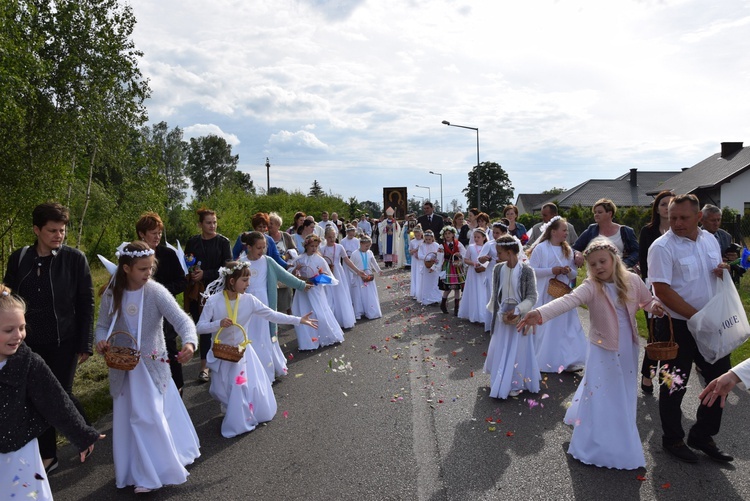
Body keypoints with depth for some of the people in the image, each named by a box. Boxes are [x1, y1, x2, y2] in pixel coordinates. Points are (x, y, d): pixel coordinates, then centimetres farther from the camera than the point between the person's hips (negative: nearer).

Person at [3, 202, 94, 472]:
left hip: (64, 342, -3)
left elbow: (86, 304, -6)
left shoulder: (75, 258, -9)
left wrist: (85, 344, -7)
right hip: (29, 343, 3)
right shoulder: (19, 258, -1)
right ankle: (47, 456, 27)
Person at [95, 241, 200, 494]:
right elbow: (103, 326, 5)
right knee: (128, 419, 13)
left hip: (152, 366, -3)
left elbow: (182, 320, -26)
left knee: (151, 418, 0)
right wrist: (101, 341, -17)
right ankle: (143, 474, 32)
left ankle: (164, 470, 21)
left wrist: (189, 342, -45)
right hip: (123, 367, 4)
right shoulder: (111, 295, -7)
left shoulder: (156, 292, -17)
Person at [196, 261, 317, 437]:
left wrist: (298, 320, -14)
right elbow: (199, 327, -14)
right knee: (224, 392, 7)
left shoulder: (249, 300, -11)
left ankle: (241, 419, 30)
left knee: (250, 389, 3)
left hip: (242, 352, 3)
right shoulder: (213, 301, -18)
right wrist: (219, 323, -31)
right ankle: (234, 421, 37)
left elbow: (272, 315, -9)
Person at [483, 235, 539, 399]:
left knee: (517, 350, 7)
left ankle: (515, 383, 24)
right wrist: (502, 314, -14)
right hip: (502, 315, 3)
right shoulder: (498, 269, -3)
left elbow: (532, 297, -12)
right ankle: (501, 381, 31)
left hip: (519, 315, -3)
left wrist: (517, 311, -23)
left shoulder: (526, 271, -14)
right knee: (500, 350, 12)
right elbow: (495, 295, -1)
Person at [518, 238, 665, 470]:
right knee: (601, 396, -1)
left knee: (625, 394, 18)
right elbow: (568, 301, -37)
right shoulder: (591, 287, -20)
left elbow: (648, 300, 12)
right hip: (603, 349, -4)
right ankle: (602, 447, 15)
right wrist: (541, 313, -54)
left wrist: (655, 307, -14)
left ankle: (623, 441, 42)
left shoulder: (633, 281, -6)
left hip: (628, 349, 4)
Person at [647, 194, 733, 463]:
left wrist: (723, 271, -5)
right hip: (677, 327, -6)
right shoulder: (662, 247, -16)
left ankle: (702, 436, 32)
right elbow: (662, 291, -20)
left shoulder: (710, 239, 6)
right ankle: (672, 439, 27)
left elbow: (716, 272, 19)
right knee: (675, 385, 6)